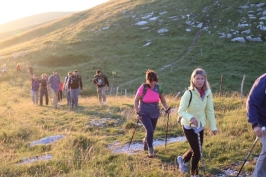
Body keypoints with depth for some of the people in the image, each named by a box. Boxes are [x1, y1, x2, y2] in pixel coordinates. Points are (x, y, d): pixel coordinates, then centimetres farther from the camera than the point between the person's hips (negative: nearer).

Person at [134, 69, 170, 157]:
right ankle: (150, 149, -1)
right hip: (144, 114, -4)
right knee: (149, 130, -21)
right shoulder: (142, 88, -17)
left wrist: (166, 108, -12)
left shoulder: (159, 88, -8)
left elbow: (163, 100, 5)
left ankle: (146, 140, 49)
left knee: (151, 131, 15)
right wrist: (137, 112, -12)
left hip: (154, 114, 4)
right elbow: (136, 101, -6)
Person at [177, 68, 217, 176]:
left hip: (200, 126, 6)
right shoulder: (189, 93, -23)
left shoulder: (207, 92, -8)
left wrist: (213, 126, -3)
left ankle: (182, 159, 49)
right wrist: (190, 118, -39)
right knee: (197, 152, -3)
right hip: (188, 126, -5)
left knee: (196, 150, 18)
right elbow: (181, 111, -21)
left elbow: (210, 110, -1)